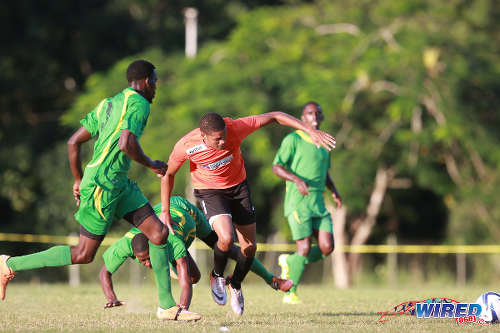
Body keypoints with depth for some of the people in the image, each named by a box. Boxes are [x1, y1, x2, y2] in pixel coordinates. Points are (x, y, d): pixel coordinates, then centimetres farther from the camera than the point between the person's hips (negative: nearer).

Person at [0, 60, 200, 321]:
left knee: (159, 232, 2)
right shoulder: (138, 103, -10)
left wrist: (78, 180, 25)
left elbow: (73, 142, 16)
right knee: (84, 255, -3)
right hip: (101, 186, -10)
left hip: (119, 184, 10)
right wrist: (152, 165, -8)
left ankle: (167, 306, 3)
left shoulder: (108, 104, 17)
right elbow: (126, 144, -25)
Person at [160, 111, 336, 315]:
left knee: (249, 248, 2)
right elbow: (168, 174, -8)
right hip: (210, 192, -3)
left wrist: (311, 131, -29)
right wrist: (165, 211, -3)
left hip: (238, 186, 3)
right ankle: (217, 276, 5)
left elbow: (274, 117, -22)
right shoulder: (186, 146, -28)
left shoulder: (234, 128, -29)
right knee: (226, 238, -27)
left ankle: (235, 286, 33)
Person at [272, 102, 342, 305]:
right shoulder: (293, 139, -4)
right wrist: (297, 180, -24)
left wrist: (334, 191, 11)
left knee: (327, 247, -5)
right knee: (305, 248, -12)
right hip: (297, 202, -6)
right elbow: (276, 167, -8)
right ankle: (291, 292, 5)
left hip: (318, 202, 6)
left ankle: (290, 262, 20)